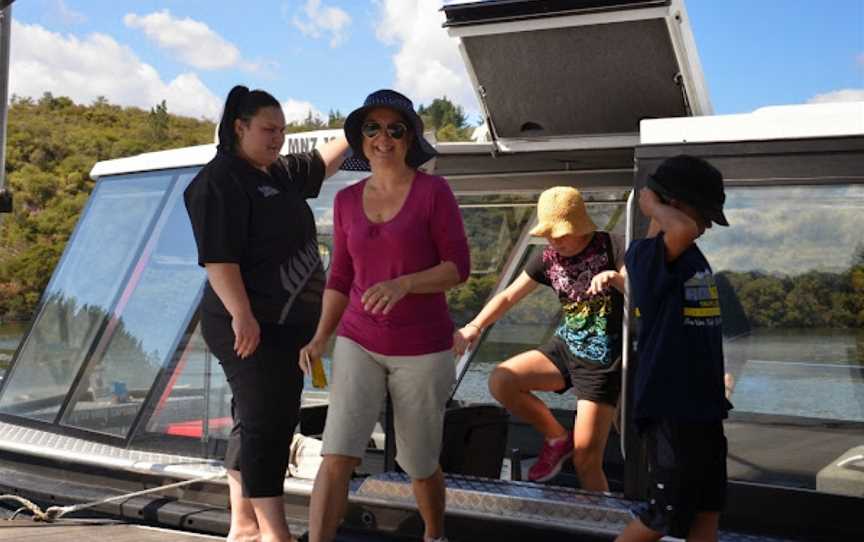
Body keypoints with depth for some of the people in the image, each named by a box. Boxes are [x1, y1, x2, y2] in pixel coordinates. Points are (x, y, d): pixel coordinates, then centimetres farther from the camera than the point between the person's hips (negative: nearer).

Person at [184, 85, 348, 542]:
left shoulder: (278, 174, 14)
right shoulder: (220, 182, -13)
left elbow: (320, 163, 35)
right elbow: (218, 258, -21)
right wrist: (241, 314, -28)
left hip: (287, 323, 10)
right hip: (250, 326, -10)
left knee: (266, 421, 13)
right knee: (264, 423, -8)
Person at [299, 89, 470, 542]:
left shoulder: (434, 190, -8)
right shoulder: (348, 200, 4)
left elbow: (458, 267, -11)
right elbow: (342, 278, 9)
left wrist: (403, 284, -29)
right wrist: (320, 339, -6)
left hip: (422, 349, -2)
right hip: (360, 345, 3)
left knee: (418, 465, 10)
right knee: (337, 456, -14)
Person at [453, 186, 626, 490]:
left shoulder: (611, 247, -12)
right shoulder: (549, 258, 1)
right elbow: (509, 296, 2)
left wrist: (615, 278, -39)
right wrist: (475, 326, -12)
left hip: (603, 363, -5)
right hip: (566, 348, 5)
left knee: (585, 460, -8)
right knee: (500, 381, -15)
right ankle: (556, 438, 7)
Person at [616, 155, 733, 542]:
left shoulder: (693, 256, 10)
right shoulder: (646, 255, -18)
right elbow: (683, 230, -38)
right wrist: (652, 204, -19)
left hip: (703, 405, 9)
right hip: (669, 408, -9)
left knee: (708, 510, 15)